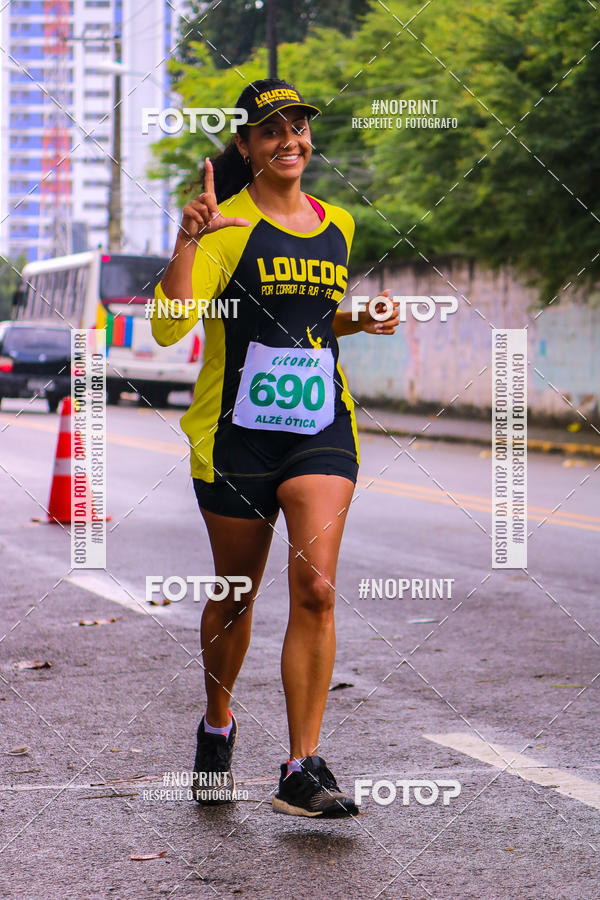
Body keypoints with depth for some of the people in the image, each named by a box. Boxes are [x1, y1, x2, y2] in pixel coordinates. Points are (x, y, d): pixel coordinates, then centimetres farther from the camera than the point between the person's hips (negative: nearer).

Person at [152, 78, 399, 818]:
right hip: (237, 432, -3)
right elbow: (168, 326, -19)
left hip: (322, 430, 3)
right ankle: (217, 728, 37)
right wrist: (188, 240, -30)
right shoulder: (228, 225, -7)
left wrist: (363, 321, 6)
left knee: (315, 588, -13)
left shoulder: (337, 225, 11)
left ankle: (303, 771, -11)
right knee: (235, 593, 11)